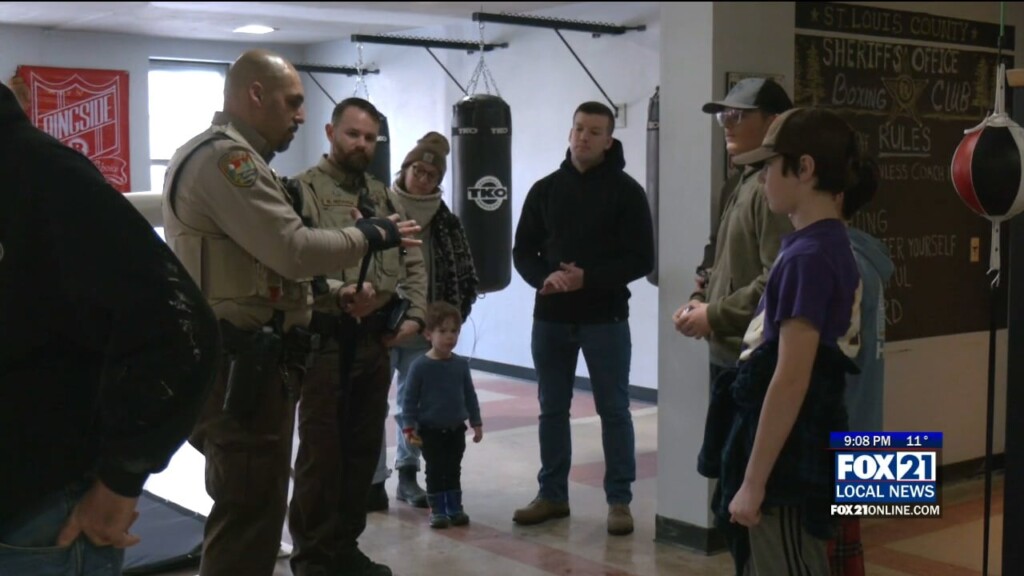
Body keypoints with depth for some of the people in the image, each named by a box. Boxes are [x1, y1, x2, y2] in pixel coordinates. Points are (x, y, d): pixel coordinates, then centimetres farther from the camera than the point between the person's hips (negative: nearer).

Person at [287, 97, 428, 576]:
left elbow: (412, 261, 18)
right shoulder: (305, 190, -7)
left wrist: (414, 314, 5)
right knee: (321, 451, 0)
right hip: (324, 340, -7)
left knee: (364, 447, 13)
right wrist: (339, 293, -31)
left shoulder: (382, 196, 15)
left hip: (375, 340, 7)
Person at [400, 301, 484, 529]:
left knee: (454, 470, 13)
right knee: (435, 471, 5)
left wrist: (476, 422, 9)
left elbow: (470, 395, 8)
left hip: (456, 429, 4)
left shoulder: (461, 364, -1)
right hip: (430, 430, -3)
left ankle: (455, 508, 23)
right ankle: (437, 510, 14)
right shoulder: (420, 366, -13)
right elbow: (410, 399, -9)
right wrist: (409, 427, -12)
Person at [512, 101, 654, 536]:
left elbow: (641, 260, -7)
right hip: (550, 318, 4)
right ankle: (552, 495, 22)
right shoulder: (545, 189, 7)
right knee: (552, 410, 11)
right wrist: (545, 277, -13)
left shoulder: (625, 191, -3)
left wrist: (588, 279, -19)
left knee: (614, 411, 2)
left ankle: (619, 500, 12)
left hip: (605, 319, -3)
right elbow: (523, 251, 8)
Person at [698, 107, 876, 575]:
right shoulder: (828, 245, 10)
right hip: (794, 451, 10)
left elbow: (791, 380, -22)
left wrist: (753, 482, -20)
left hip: (785, 460, -10)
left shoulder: (808, 256, -20)